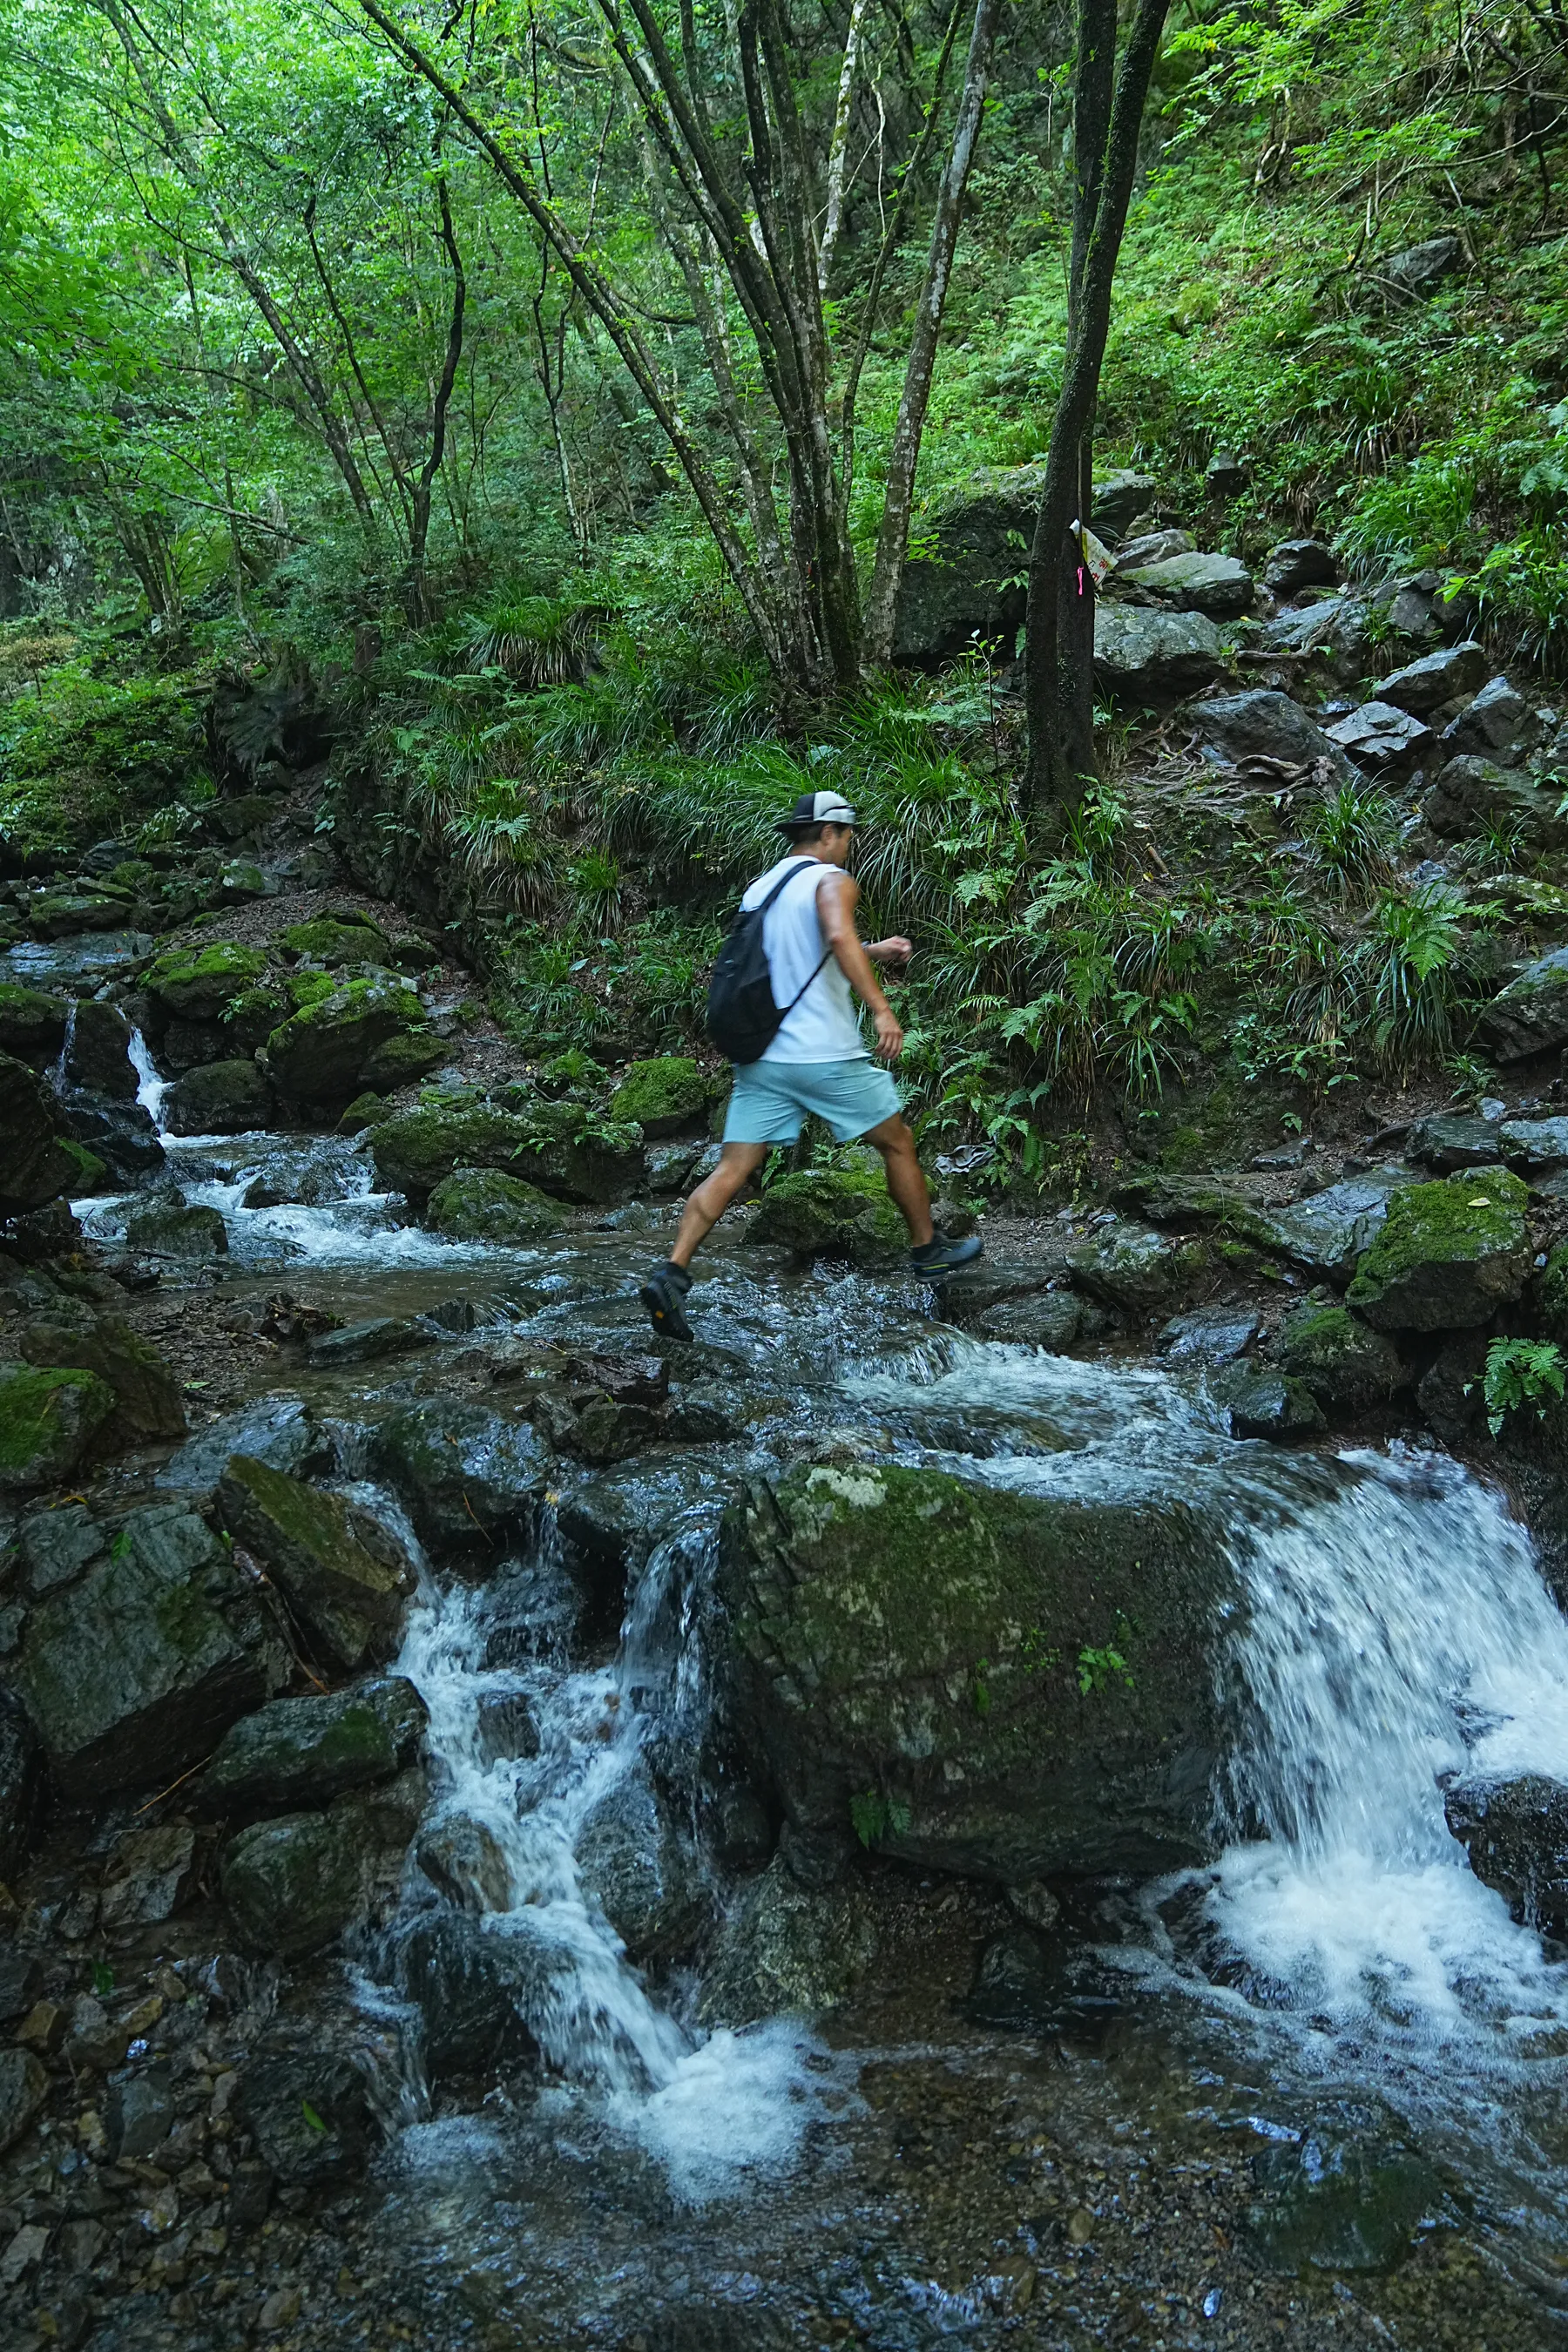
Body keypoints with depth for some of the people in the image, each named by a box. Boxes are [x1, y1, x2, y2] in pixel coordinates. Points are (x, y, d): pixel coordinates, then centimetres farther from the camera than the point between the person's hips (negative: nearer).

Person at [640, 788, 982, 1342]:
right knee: (898, 1144, 15)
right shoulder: (831, 880, -6)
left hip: (762, 1057, 6)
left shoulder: (760, 887, 17)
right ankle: (928, 1249, 28)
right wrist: (881, 1008, -32)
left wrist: (872, 953, 33)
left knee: (731, 1171, 1)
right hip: (826, 1055, -6)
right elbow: (840, 935, -28)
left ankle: (671, 1273, -14)